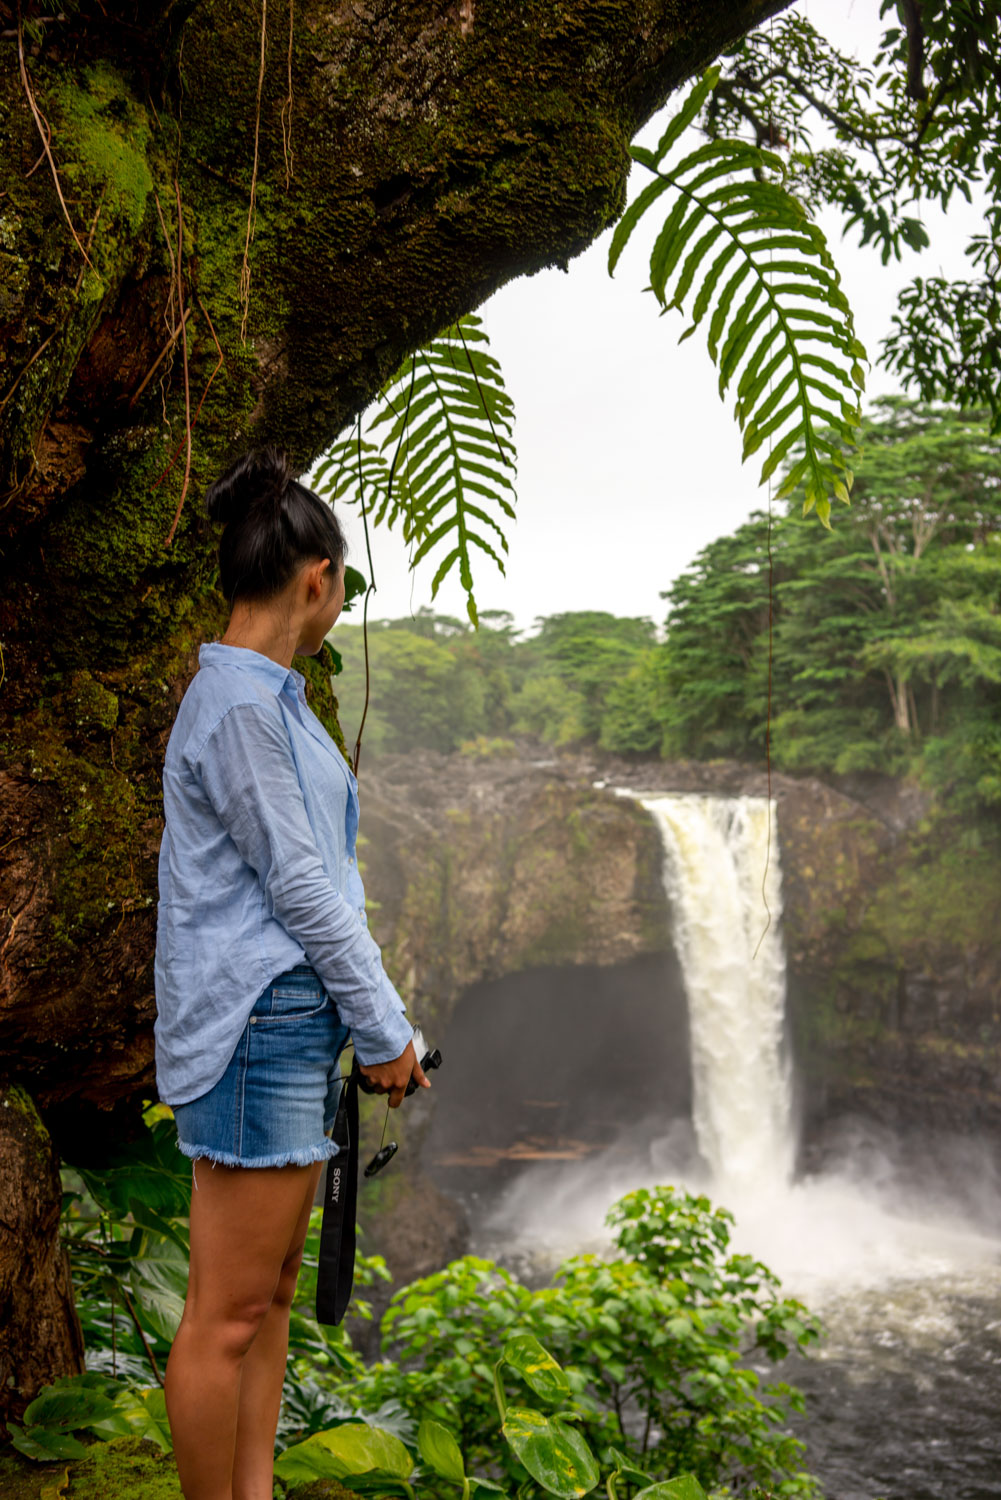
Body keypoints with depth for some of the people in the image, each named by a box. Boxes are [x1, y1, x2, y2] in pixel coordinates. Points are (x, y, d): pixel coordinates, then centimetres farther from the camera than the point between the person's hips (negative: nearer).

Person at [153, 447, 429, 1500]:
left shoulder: (269, 696, 14)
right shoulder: (236, 705, -16)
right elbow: (298, 886, -16)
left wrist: (363, 1017, 22)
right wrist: (385, 1029, -8)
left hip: (292, 1024, 10)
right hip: (256, 1024, -10)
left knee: (272, 1290, 17)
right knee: (228, 1313, 1)